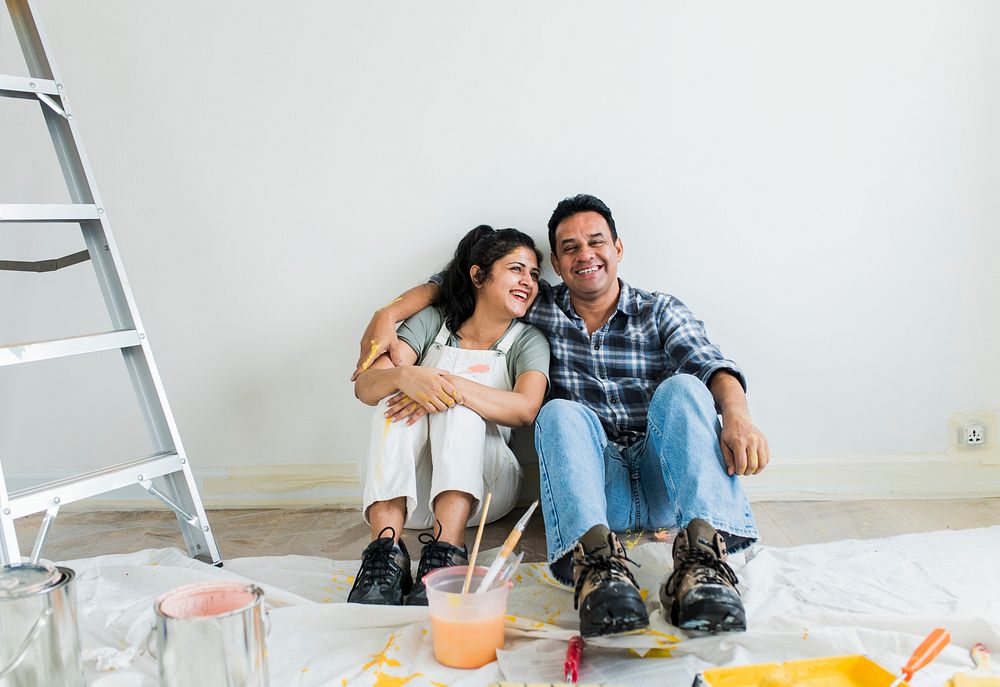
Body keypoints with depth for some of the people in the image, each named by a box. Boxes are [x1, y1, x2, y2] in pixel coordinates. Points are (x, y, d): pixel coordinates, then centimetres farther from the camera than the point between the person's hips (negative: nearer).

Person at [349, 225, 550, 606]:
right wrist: (405, 376, -33)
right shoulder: (433, 321, 6)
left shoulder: (527, 341, 5)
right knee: (397, 394, -25)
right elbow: (365, 386, -9)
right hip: (407, 485, 1)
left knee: (461, 399, -27)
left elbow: (526, 409, -18)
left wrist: (455, 385, -31)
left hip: (483, 482, -1)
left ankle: (446, 552, -46)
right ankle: (386, 551, -42)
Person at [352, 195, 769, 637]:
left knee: (682, 389, -27)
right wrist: (389, 314, 5)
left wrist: (737, 414, -29)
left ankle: (701, 555, -49)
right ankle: (598, 561, -53)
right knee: (560, 413, -28)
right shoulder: (541, 309, 15)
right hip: (594, 488, 0)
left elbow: (710, 365, -7)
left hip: (664, 482, 0)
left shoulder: (659, 312, 11)